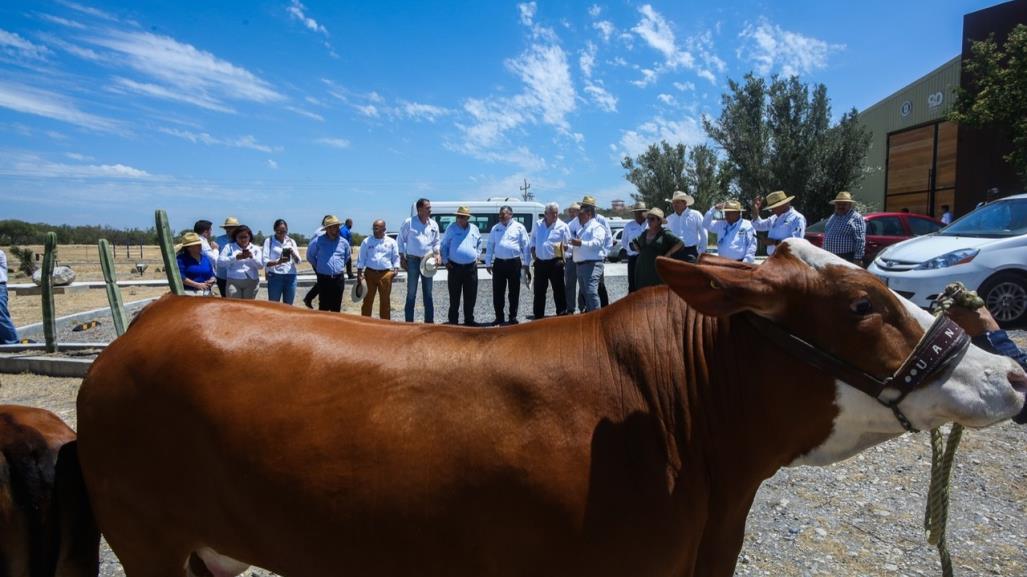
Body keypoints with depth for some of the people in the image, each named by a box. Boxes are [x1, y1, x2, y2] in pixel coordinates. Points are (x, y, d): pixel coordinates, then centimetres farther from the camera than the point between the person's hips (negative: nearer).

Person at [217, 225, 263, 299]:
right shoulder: (230, 247, 9)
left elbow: (261, 265, 0)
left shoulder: (255, 248, 11)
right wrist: (236, 257, -15)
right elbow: (220, 261, -3)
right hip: (233, 281, -1)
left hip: (251, 282, 1)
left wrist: (252, 256, -17)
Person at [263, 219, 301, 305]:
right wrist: (278, 261, -26)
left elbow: (298, 261, 6)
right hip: (275, 277, -3)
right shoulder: (269, 241, 2)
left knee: (288, 306, 6)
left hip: (290, 277, 3)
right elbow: (265, 261, -7)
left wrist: (293, 253, -15)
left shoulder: (291, 241, 12)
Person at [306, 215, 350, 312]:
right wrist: (318, 267, 13)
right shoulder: (318, 241, -4)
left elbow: (347, 257, 24)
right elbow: (310, 256, 11)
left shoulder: (343, 242, 5)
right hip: (324, 279, -3)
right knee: (323, 306, -1)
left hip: (339, 278, 3)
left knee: (336, 307, 8)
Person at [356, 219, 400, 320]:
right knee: (368, 299, 4)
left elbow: (396, 257, 9)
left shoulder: (391, 242, 5)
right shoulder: (366, 242, 5)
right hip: (370, 273, 0)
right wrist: (359, 273, 0)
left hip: (386, 274, 0)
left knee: (385, 300, 5)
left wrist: (395, 269, -6)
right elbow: (361, 258, 5)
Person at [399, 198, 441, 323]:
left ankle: (429, 321, 17)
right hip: (413, 260, -3)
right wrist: (402, 258, -3)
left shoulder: (433, 224, 5)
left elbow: (437, 242, 13)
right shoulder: (409, 222, -6)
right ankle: (409, 322, 8)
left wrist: (437, 254, -3)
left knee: (428, 293, 10)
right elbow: (401, 240, 0)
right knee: (411, 293, 2)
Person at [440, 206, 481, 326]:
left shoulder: (474, 229, 7)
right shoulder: (451, 229, 0)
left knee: (471, 296, 8)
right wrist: (445, 261, 0)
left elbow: (479, 243, 22)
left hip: (471, 267, 3)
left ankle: (469, 320, 20)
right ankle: (453, 321, 11)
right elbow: (444, 246, 6)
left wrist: (477, 256, 12)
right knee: (454, 297, 2)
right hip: (455, 266, -2)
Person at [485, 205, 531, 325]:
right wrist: (488, 263, 9)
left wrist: (526, 263, -2)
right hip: (499, 263, 3)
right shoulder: (495, 228, 11)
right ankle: (499, 318, 13)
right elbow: (490, 246, 13)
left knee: (514, 292, 4)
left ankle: (513, 317, 14)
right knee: (497, 292, 3)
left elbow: (526, 245, 2)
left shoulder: (519, 227, 2)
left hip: (514, 263, -3)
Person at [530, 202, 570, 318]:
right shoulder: (538, 224, 10)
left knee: (559, 290, -1)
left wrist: (563, 247, -17)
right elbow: (533, 241, 19)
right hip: (540, 262, 4)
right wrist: (534, 256, 10)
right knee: (539, 291, 10)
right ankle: (538, 316, 20)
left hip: (555, 263, -4)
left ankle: (562, 315, 7)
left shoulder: (562, 226, -2)